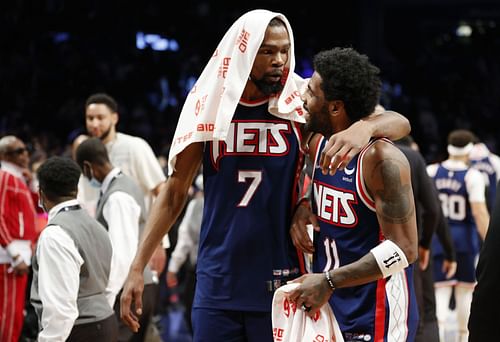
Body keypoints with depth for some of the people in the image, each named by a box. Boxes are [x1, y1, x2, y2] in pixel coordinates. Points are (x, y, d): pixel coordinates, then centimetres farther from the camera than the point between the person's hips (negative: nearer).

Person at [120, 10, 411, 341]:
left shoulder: (302, 105, -4)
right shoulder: (209, 106, 0)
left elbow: (399, 123, -9)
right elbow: (174, 193, 7)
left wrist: (364, 128, -32)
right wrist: (137, 268, 1)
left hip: (280, 284, -1)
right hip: (217, 284, 1)